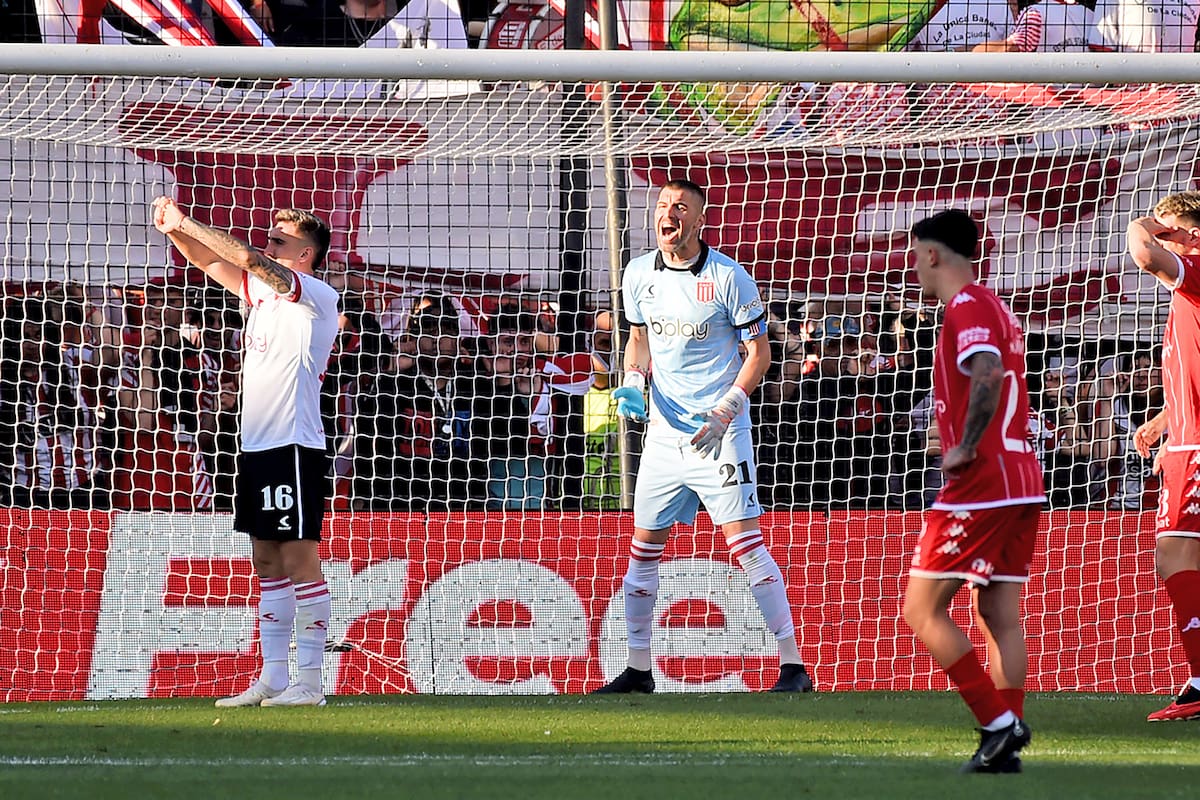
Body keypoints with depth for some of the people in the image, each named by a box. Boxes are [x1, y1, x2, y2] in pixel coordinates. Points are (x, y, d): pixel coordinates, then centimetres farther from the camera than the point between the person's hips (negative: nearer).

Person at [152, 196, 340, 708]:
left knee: (299, 559, -9)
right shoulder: (264, 291, 16)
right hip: (256, 445, 9)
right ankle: (271, 680, 10)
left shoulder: (316, 296, -9)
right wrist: (175, 230, 5)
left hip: (295, 445, -9)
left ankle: (310, 681, -9)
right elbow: (213, 263, 22)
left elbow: (248, 259, -20)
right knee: (268, 564, 8)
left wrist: (187, 223, -13)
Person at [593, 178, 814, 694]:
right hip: (663, 432, 6)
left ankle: (793, 666, -10)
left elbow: (759, 351, -5)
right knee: (643, 548, 9)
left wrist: (724, 411, -17)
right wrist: (633, 381, 1)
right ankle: (637, 668, 20)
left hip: (719, 435, -6)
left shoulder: (728, 277, -10)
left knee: (745, 542, -13)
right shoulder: (639, 275, 5)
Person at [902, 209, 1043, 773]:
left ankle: (999, 723, -13)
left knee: (922, 610, -6)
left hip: (981, 486, -10)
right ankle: (1005, 744, 3)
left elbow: (988, 372, -28)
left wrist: (964, 449, -23)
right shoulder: (994, 307, 20)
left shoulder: (966, 307, -11)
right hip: (1021, 482, 10)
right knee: (1000, 616, 8)